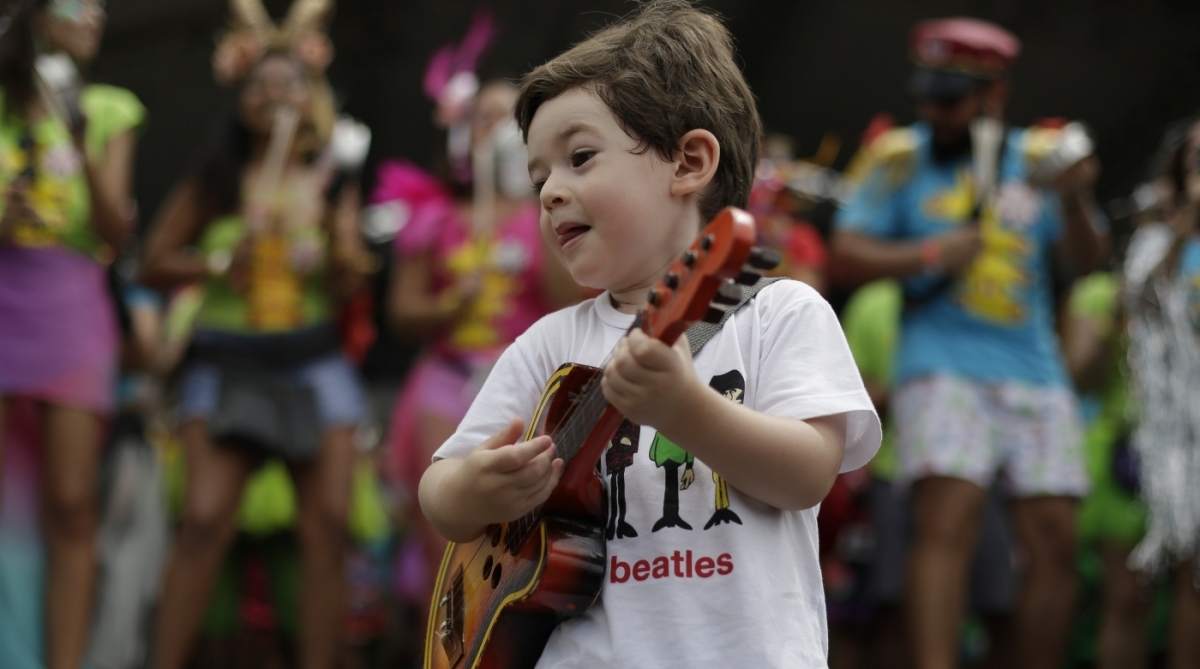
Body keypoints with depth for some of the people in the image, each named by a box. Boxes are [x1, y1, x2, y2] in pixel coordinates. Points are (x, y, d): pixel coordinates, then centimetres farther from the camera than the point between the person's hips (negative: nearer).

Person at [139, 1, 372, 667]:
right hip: (227, 359, -2)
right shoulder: (215, 181, 6)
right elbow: (155, 261, 6)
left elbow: (347, 284, 2)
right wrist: (219, 264, -9)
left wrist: (336, 243, -17)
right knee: (204, 518, -16)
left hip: (314, 362, 2)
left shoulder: (333, 186, 9)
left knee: (327, 529, -6)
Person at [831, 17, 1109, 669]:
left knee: (1053, 538, -1)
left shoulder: (1040, 156, 11)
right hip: (943, 365, -3)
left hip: (1036, 373, 3)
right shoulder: (901, 158, 7)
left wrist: (1074, 201, -15)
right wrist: (929, 254, -12)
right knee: (948, 518, -20)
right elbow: (848, 255, 3)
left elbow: (1086, 261, 4)